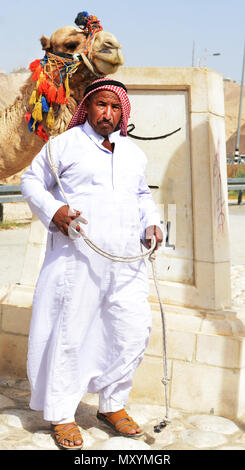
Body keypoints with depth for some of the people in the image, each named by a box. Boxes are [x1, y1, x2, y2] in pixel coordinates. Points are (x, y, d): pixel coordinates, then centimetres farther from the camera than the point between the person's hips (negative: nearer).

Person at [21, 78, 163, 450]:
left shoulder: (134, 154, 19)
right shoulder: (63, 145, 4)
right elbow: (31, 181, 6)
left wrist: (151, 223, 11)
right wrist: (53, 210, -12)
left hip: (126, 260, 5)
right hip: (77, 256, -5)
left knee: (134, 330, 5)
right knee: (70, 332, 0)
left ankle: (112, 405, 25)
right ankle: (61, 415, 16)